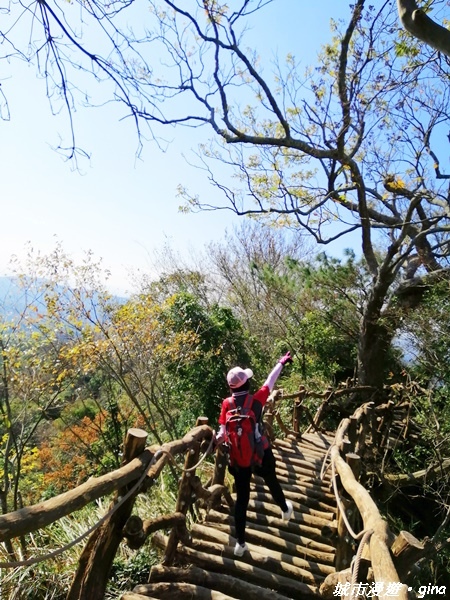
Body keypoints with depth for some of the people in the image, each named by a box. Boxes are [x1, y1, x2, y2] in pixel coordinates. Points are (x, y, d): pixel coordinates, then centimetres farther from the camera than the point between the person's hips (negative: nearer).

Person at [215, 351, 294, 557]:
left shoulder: (227, 404, -14)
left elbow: (223, 434, -16)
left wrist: (213, 442, 4)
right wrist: (281, 363, 10)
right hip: (261, 453, 0)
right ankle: (285, 510, 55)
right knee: (271, 481, 28)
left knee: (241, 498, 14)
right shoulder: (256, 399, -17)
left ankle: (240, 543, 24)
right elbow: (270, 382, -3)